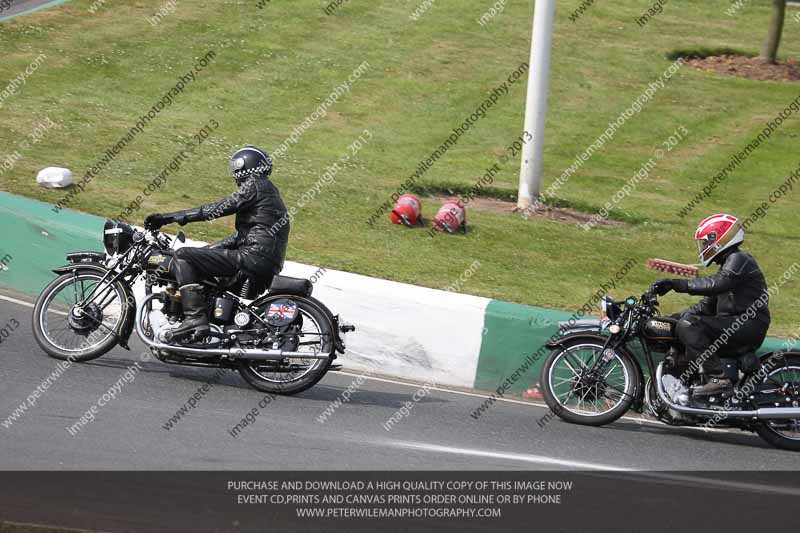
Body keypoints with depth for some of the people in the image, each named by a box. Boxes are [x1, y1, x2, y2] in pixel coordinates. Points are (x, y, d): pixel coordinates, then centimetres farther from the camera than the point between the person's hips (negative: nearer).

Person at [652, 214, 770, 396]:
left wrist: (678, 284, -29)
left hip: (748, 324, -11)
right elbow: (709, 304, 24)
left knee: (688, 325, -24)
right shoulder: (728, 265, 24)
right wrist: (676, 317, 15)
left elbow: (717, 284, -27)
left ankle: (718, 378, -29)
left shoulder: (739, 260, -8)